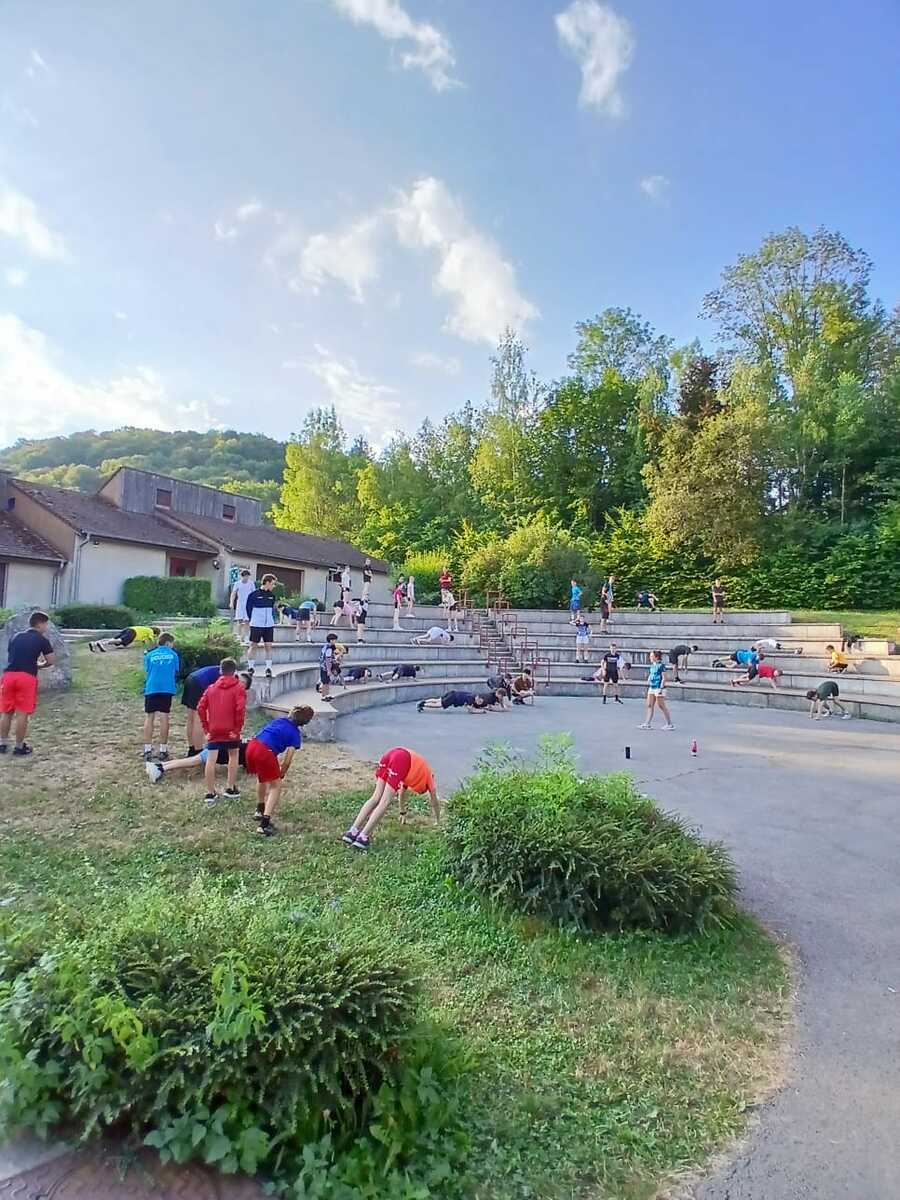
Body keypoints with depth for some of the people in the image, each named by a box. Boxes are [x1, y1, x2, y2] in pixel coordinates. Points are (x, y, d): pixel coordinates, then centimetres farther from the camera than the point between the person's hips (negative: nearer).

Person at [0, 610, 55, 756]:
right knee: (22, 714, 2)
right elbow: (50, 661, 2)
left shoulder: (15, 637, 19)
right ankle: (19, 747, 10)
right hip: (27, 677, -5)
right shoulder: (43, 639, 3)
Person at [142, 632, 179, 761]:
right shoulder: (173, 655, 9)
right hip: (167, 688, -1)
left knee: (149, 718, 5)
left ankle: (147, 750, 2)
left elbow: (146, 672, 11)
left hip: (151, 688, 1)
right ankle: (163, 750, 6)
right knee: (164, 718, 3)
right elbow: (176, 672, 15)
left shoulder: (149, 655, 10)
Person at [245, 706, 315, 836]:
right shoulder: (295, 735, 8)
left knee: (261, 777, 33)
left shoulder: (279, 720, 23)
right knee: (276, 786, 10)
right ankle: (264, 824, 0)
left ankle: (260, 810, 48)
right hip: (265, 752, -6)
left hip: (252, 745, 6)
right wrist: (281, 775, 24)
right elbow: (287, 761, 5)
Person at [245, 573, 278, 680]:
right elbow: (249, 608, 1)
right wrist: (252, 620, 4)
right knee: (253, 645, 4)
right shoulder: (254, 594, -8)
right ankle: (250, 667, 14)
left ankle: (268, 668, 6)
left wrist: (272, 620, 11)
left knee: (268, 646, 2)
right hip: (256, 625, -4)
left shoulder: (272, 595, 8)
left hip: (269, 625, 4)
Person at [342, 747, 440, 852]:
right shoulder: (428, 774, 32)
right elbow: (435, 801, 39)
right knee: (385, 802, -4)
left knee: (376, 798, 9)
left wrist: (403, 813, 62)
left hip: (390, 754, 6)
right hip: (401, 760, -6)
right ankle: (363, 837, -10)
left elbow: (402, 791, 52)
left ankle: (353, 832, 3)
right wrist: (437, 821, 52)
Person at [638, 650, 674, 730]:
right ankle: (647, 724, 12)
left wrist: (661, 688, -18)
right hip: (652, 688, 8)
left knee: (661, 706, -1)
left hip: (659, 688, -8)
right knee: (650, 705, 8)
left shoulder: (661, 665, -12)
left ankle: (670, 724, 10)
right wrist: (648, 685, 17)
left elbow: (664, 678, -14)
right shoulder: (652, 665, 12)